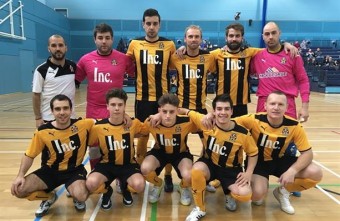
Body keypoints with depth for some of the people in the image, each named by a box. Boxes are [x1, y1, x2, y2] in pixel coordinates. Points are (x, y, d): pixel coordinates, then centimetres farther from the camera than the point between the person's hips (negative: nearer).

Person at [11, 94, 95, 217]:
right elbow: (29, 155, -1)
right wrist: (20, 175, -14)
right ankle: (49, 197, 16)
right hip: (50, 171, 2)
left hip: (74, 170, -2)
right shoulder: (43, 132, -13)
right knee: (19, 190, -15)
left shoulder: (82, 124, -17)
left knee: (81, 196, -29)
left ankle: (75, 196, 12)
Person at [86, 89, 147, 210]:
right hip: (107, 164, 0)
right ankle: (106, 191, 11)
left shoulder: (133, 123, -11)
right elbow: (90, 144, 2)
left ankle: (125, 188, 13)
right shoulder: (98, 127, -14)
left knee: (139, 185, -28)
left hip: (128, 164, 0)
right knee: (91, 183, -30)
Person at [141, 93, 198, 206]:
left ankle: (183, 188, 12)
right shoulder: (151, 122, -26)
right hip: (160, 152, 1)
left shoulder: (187, 122, -30)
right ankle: (158, 185, 10)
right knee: (145, 168, -29)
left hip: (180, 153, -1)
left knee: (188, 176, -30)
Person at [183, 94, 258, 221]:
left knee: (245, 195, -23)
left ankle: (228, 191, 18)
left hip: (231, 169, 0)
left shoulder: (243, 133, -18)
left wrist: (249, 173, -13)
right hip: (210, 163, 0)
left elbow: (253, 153, -1)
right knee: (196, 170, -34)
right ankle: (200, 209, -8)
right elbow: (187, 112, -4)